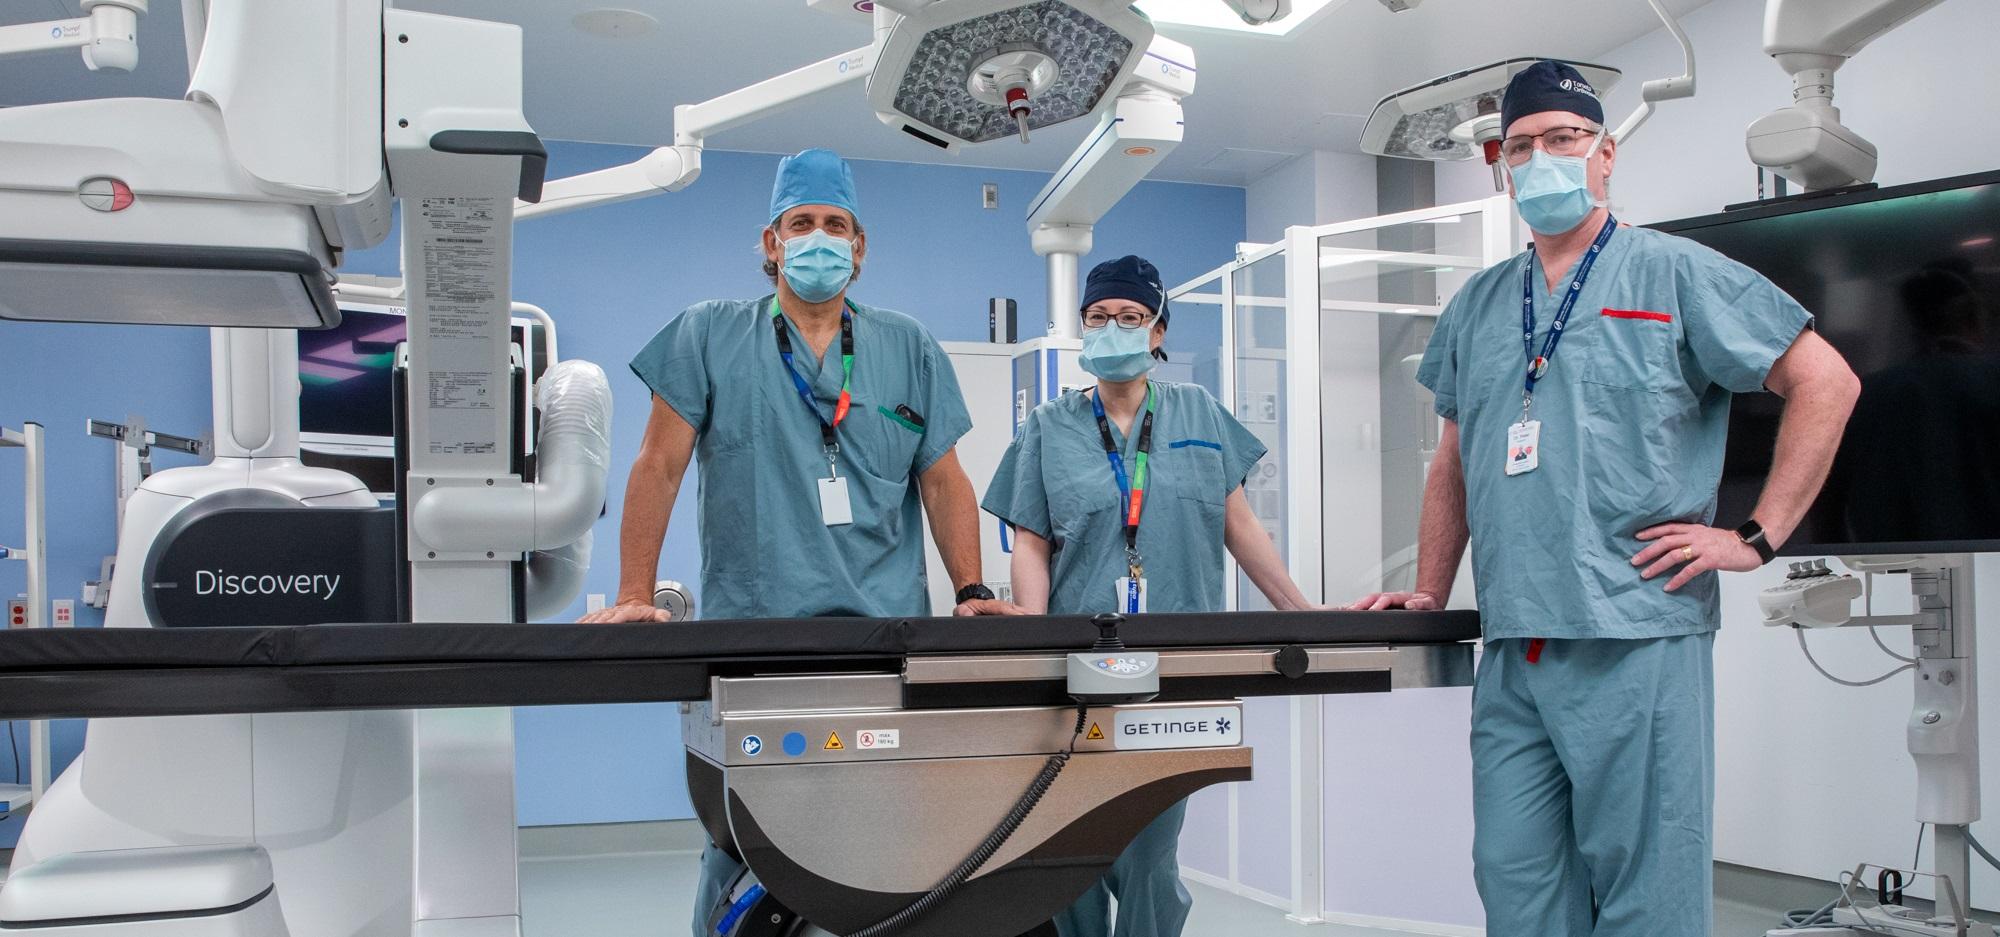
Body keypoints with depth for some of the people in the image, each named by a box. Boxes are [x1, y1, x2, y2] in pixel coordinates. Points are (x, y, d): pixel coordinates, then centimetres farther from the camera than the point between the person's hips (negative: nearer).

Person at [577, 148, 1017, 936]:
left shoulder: (910, 351, 12)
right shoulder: (710, 336, 5)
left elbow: (943, 482, 11)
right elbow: (659, 468, 2)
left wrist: (973, 592, 2)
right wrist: (634, 596, -4)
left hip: (888, 634, 2)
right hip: (750, 631, -2)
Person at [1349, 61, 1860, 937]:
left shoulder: (1675, 274, 2)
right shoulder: (1478, 305, 18)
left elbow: (1824, 380, 1)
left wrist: (1757, 535, -5)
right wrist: (1428, 594, 16)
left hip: (1638, 644, -5)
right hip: (1511, 653, 5)